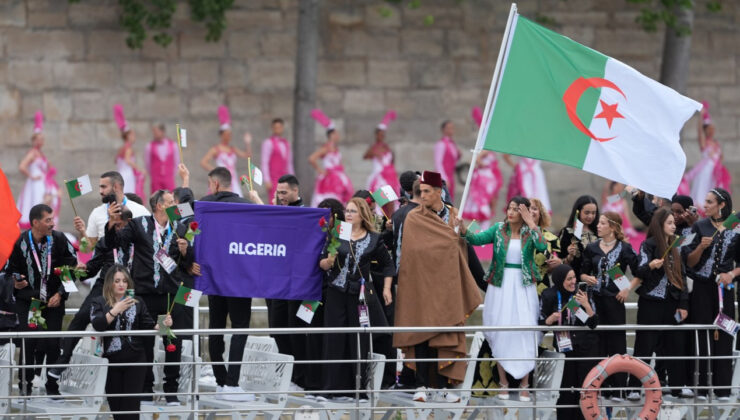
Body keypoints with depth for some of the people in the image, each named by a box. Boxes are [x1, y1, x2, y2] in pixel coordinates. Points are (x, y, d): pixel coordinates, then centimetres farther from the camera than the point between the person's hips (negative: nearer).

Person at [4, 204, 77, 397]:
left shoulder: (59, 240, -5)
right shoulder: (20, 243, -6)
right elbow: (10, 270, 7)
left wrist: (60, 294, -5)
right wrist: (16, 282, -14)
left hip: (53, 301, 1)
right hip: (27, 301, -1)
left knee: (52, 345, -6)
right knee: (28, 343, -8)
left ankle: (52, 387, 6)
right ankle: (25, 386, 3)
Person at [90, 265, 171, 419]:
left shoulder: (137, 303, 7)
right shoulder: (100, 303, 2)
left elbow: (149, 327, 4)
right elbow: (97, 324, -15)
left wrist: (162, 325, -16)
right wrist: (116, 310, -25)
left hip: (135, 361, 0)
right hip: (111, 360, 0)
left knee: (131, 406, -6)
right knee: (115, 404, 8)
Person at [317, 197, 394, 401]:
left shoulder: (373, 239, 5)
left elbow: (387, 264, 16)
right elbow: (321, 263, 5)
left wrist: (386, 289, 7)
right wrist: (329, 261, -17)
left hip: (360, 294, 0)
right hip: (336, 293, 0)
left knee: (359, 341, -1)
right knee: (335, 341, -1)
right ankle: (334, 387, 3)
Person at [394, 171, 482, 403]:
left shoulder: (452, 215, 11)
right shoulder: (414, 218, -2)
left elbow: (459, 248, 16)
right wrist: (450, 229, -6)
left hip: (446, 286, 4)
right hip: (422, 284, -4)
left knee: (444, 337, 2)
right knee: (422, 335, -6)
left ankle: (441, 386, 5)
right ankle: (422, 386, -4)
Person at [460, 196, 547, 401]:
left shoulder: (532, 231, 2)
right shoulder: (499, 229, 4)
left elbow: (542, 246, -19)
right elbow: (476, 239, -8)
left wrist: (530, 222, -17)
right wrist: (462, 229, -27)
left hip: (524, 287, -1)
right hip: (500, 286, 1)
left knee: (525, 332, -6)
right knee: (500, 332, 2)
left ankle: (524, 384, 0)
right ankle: (504, 383, 10)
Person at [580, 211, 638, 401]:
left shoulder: (624, 248, 0)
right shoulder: (592, 248, 9)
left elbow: (638, 274, -2)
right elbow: (583, 272, 13)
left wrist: (628, 289, -13)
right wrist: (587, 278, -7)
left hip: (615, 300, -3)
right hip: (595, 299, 3)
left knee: (617, 342, -1)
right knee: (597, 342, 2)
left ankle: (617, 389, 1)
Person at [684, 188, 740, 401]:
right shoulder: (699, 227, 3)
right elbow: (690, 262, 0)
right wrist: (701, 247, -17)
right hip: (702, 289, -1)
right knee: (702, 336, -5)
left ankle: (722, 389, 2)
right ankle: (701, 388, -3)